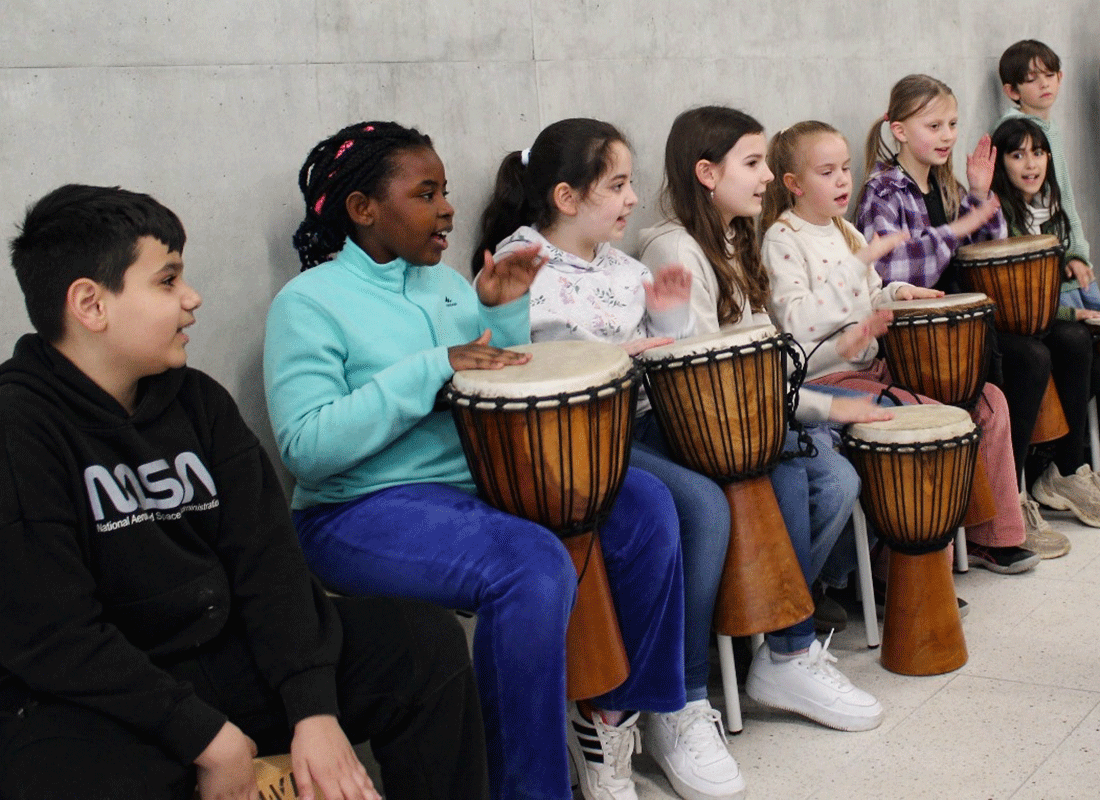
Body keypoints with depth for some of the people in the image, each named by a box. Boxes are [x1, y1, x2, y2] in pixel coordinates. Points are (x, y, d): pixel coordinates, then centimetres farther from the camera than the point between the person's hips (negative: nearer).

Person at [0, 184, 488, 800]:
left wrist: (315, 712, -11)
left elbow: (265, 557, 0)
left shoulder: (196, 401, 6)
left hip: (221, 652, 7)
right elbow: (51, 638, -20)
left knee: (426, 641, -1)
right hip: (86, 706, -7)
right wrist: (207, 737, -19)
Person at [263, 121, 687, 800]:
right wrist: (434, 367, -22)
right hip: (367, 511, -7)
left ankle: (614, 713, 5)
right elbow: (306, 445, -21)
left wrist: (505, 312, -1)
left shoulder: (446, 282, 14)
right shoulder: (309, 302, -7)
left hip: (484, 481, 8)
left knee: (644, 504, -8)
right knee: (534, 567, -32)